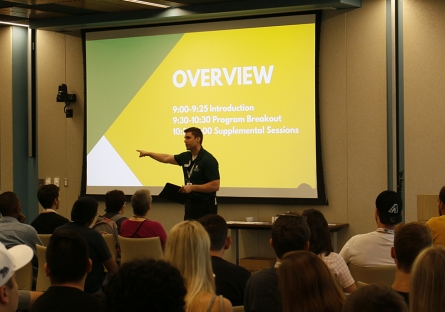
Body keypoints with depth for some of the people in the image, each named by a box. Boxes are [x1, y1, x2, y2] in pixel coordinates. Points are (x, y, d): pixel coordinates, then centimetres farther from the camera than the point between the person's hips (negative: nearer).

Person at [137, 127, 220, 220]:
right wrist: (147, 153, 34)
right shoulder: (186, 157, 8)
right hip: (190, 204, 8)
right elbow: (166, 158, 26)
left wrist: (192, 187, -19)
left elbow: (215, 186, -21)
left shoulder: (209, 160, -16)